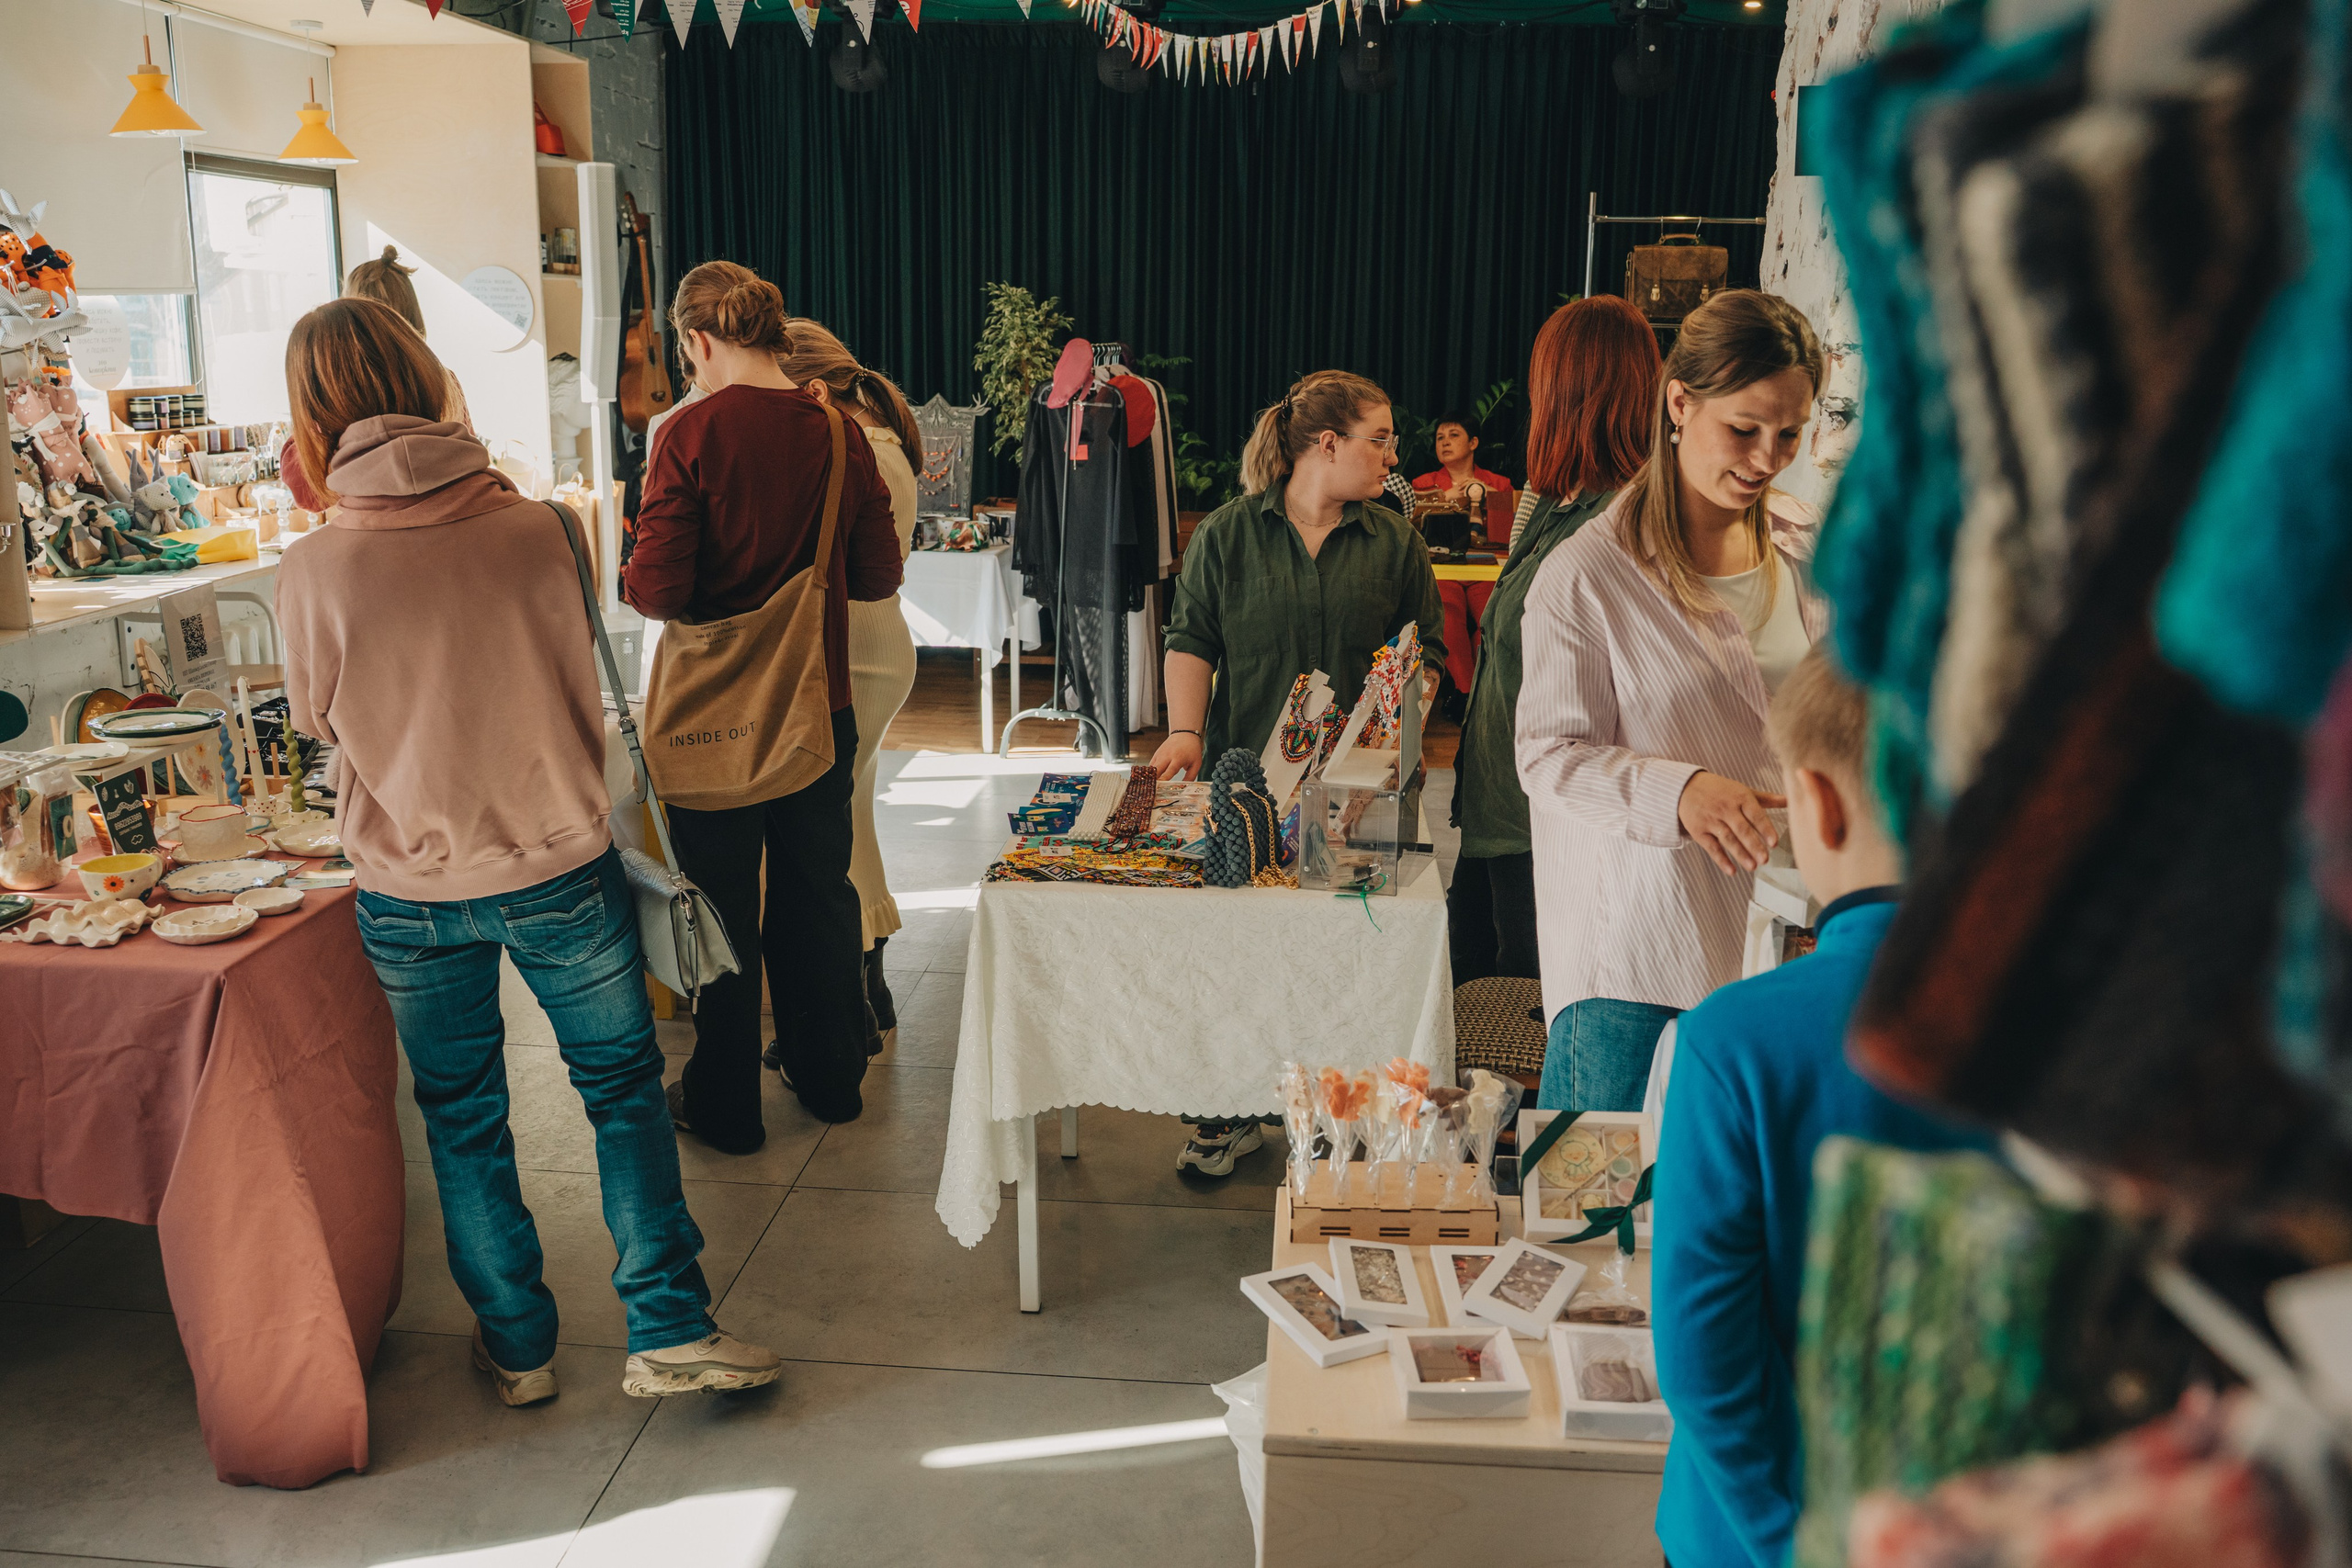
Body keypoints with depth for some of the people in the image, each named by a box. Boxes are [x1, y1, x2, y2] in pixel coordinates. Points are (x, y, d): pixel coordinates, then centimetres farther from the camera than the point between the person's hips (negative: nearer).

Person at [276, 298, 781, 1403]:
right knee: (623, 1085, 15)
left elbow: (316, 723, 4)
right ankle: (668, 1328, 16)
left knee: (462, 1117, 17)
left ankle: (517, 1345, 29)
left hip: (412, 889, 1)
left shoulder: (314, 574, -14)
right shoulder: (533, 528, -12)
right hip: (561, 867, 0)